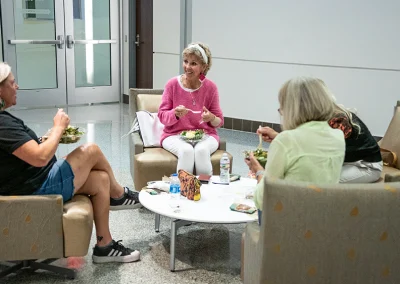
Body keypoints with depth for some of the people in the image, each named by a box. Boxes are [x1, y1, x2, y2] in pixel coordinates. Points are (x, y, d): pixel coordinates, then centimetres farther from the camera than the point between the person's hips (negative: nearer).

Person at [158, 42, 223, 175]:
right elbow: (162, 116, 1)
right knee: (186, 150, -33)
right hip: (175, 135, 0)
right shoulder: (172, 84, -3)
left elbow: (219, 121, 6)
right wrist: (175, 114, -20)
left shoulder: (210, 87, -1)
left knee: (202, 150, -33)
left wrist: (211, 118, -17)